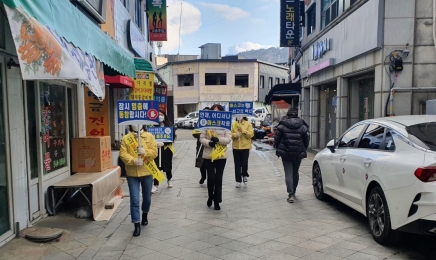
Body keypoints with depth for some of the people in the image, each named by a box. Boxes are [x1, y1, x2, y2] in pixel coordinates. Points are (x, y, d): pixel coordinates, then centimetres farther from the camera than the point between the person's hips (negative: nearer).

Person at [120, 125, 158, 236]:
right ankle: (137, 225, 7)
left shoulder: (149, 137, 1)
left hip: (147, 173, 1)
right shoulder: (126, 138, 0)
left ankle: (145, 214, 45)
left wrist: (145, 152, -25)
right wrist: (133, 160, -24)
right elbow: (123, 154, -9)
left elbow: (154, 152, -6)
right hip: (132, 174, -1)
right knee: (134, 200, -2)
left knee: (147, 198, 17)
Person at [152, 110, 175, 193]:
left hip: (166, 149, 0)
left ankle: (169, 180, 40)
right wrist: (155, 143, -20)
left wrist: (163, 143, -22)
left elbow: (172, 138, -9)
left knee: (168, 166, 13)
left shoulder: (169, 126, -4)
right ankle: (156, 185, 4)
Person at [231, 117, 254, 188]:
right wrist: (235, 134, -19)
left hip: (245, 147, -2)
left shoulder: (248, 124, 0)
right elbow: (230, 134, 0)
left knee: (244, 163, -1)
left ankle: (245, 175, 29)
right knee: (237, 164, 4)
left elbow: (251, 134, -9)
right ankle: (238, 181, 13)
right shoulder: (233, 124, 4)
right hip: (236, 147, 2)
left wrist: (243, 130, -19)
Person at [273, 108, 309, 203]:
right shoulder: (303, 126, 0)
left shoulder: (282, 126, -5)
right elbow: (306, 141, 3)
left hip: (285, 153, -2)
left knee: (288, 174, 0)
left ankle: (291, 194, -8)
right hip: (298, 154, 3)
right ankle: (293, 192, 32)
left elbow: (276, 139, -2)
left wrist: (278, 149, 14)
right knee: (295, 173, 18)